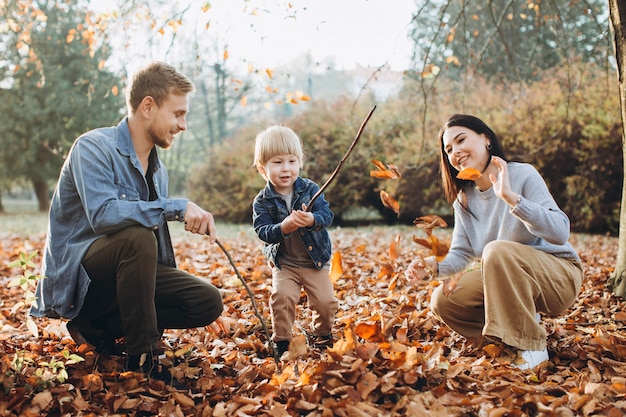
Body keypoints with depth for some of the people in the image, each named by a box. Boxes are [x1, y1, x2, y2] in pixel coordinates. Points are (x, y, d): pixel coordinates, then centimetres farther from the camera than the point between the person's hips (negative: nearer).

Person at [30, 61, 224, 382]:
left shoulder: (158, 170, 10)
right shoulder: (94, 147, -13)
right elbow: (103, 214, -32)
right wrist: (178, 207, -33)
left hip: (123, 276, 7)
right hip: (74, 277, -7)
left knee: (209, 302, -9)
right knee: (138, 237, -36)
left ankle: (100, 327, -1)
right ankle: (142, 360, -23)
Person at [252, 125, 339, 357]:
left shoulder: (310, 189, -7)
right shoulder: (262, 201, -9)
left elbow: (327, 214, -17)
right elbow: (262, 231, -18)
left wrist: (312, 220, -39)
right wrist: (283, 228, -37)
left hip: (316, 261, 1)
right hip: (283, 264, -1)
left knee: (326, 301, -4)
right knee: (282, 296, -20)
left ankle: (322, 336, 25)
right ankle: (281, 342, 2)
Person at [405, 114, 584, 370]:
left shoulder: (522, 175, -15)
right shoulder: (463, 199, 3)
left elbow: (560, 233, -27)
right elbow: (461, 253, 1)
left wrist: (510, 197, -38)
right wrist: (435, 266, -20)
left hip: (559, 276, -6)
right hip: (511, 282, 6)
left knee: (497, 250, -34)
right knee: (442, 301, -12)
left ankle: (531, 348, -21)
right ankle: (521, 324, 5)